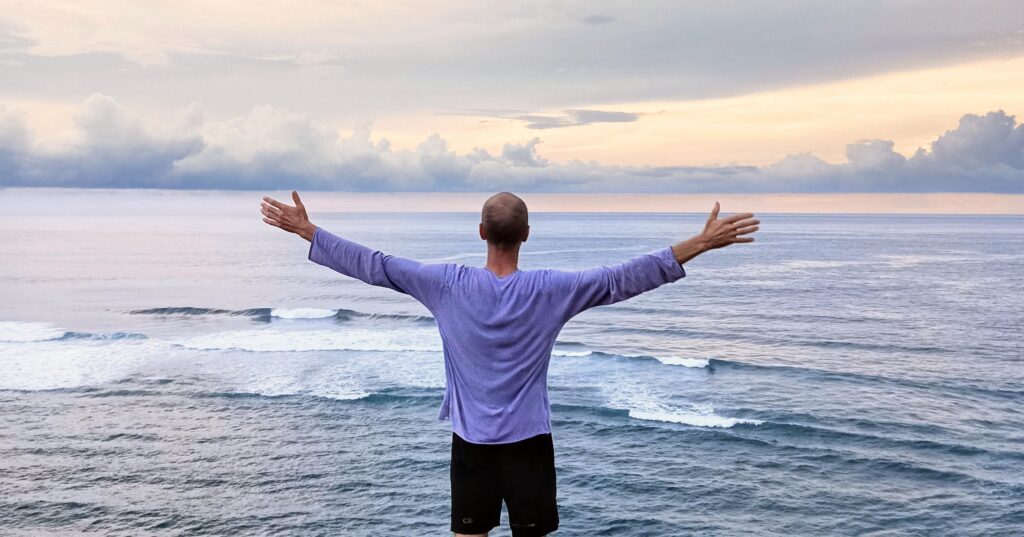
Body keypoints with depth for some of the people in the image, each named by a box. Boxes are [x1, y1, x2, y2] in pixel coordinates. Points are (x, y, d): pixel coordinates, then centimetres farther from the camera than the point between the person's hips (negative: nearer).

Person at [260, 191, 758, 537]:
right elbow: (624, 279, -14)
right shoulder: (550, 289, -13)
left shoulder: (448, 284, -10)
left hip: (471, 440, 2)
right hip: (528, 440, -1)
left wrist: (306, 230, 3)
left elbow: (375, 266, -6)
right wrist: (701, 243, -11)